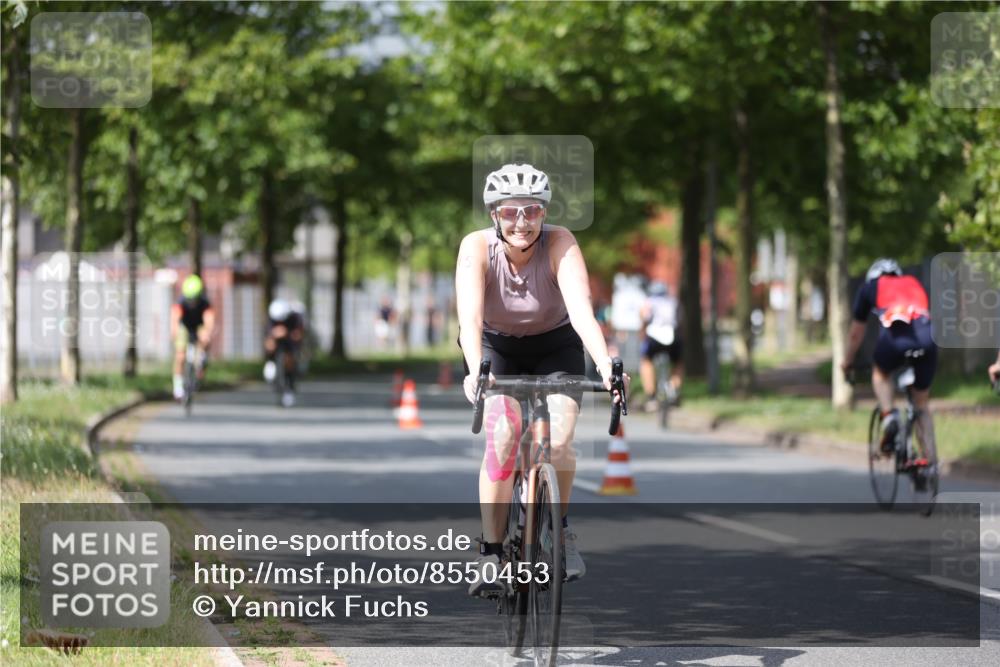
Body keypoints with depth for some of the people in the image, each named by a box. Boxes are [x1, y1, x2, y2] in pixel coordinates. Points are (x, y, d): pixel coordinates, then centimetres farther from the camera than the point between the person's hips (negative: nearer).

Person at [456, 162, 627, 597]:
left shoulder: (560, 244, -27)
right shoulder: (477, 247, -26)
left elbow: (581, 310, -39)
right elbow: (469, 316, -39)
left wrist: (606, 366, -55)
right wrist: (475, 371, -56)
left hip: (555, 346, 0)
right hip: (495, 348, 0)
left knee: (558, 442, -19)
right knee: (503, 438, -22)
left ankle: (559, 529, 9)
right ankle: (490, 552, -13)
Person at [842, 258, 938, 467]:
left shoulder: (870, 287, 30)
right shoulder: (915, 284, 37)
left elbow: (856, 334, 39)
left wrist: (848, 362, 54)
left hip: (895, 335, -2)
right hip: (927, 337, 2)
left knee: (881, 374, 31)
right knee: (922, 403, 19)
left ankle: (888, 414, 4)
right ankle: (930, 460, 11)